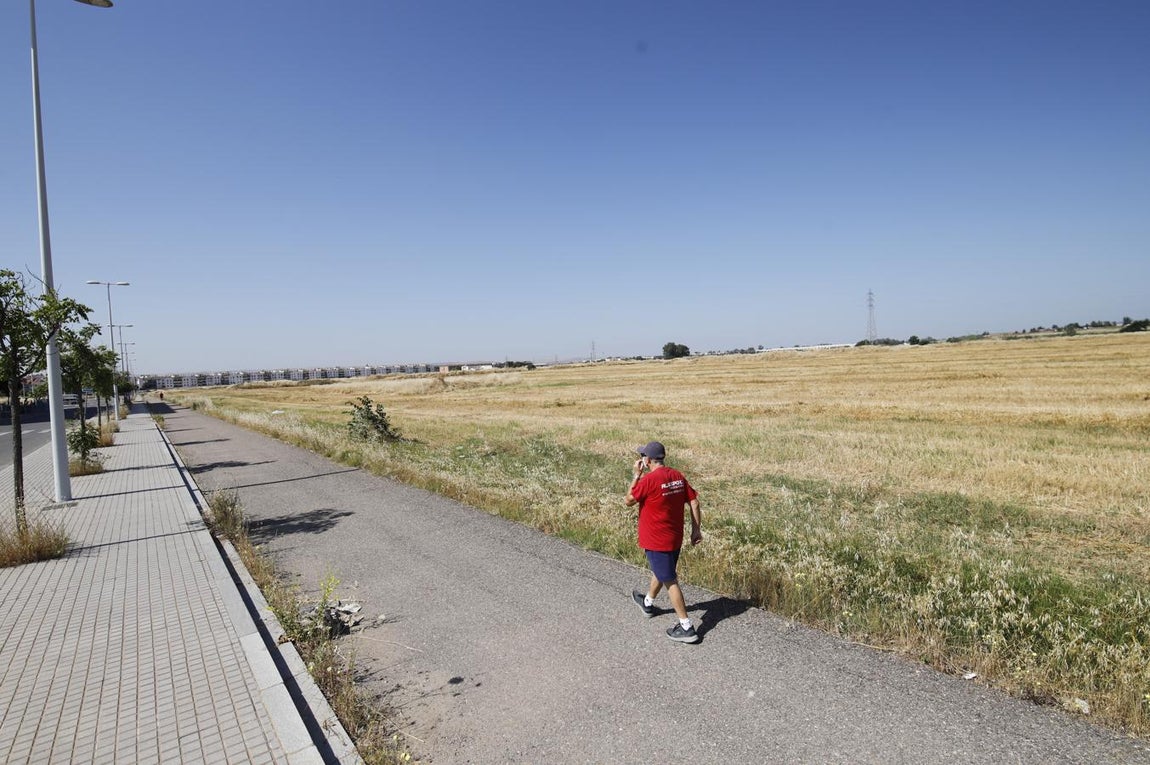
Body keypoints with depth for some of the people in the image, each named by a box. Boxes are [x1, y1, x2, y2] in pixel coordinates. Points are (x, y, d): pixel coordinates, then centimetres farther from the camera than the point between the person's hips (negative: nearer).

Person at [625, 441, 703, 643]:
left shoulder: (648, 480, -22)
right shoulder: (678, 476, -1)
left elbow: (629, 501, -9)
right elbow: (694, 503, 1)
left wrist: (636, 475, -6)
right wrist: (696, 529, 7)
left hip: (657, 541, -8)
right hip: (675, 538, 8)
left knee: (670, 582, 1)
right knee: (660, 571, 27)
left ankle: (687, 628, 5)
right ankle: (648, 603, 50)